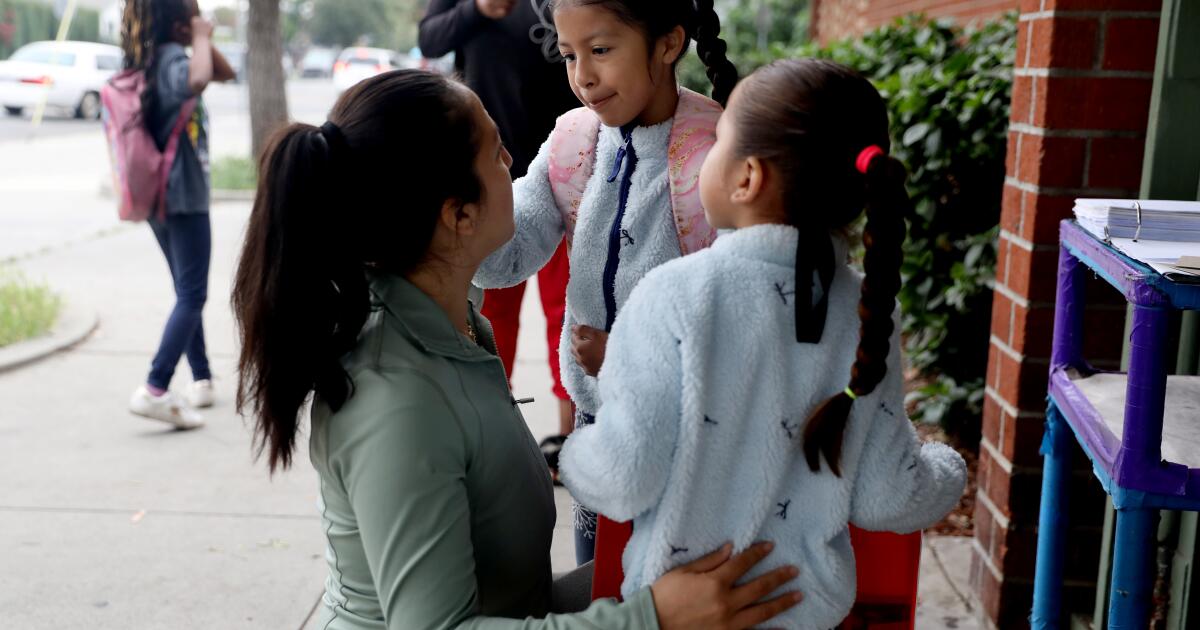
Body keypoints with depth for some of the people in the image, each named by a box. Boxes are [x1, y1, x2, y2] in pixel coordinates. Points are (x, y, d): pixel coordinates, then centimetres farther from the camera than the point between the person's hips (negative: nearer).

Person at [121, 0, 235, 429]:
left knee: (188, 292, 17)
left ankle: (201, 379, 25)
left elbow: (224, 73, 20)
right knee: (192, 296, -8)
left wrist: (204, 38, 5)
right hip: (184, 196, -9)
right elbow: (197, 81, -41)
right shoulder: (172, 58, -16)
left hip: (160, 195, 10)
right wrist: (200, 37, -24)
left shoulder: (152, 58, 11)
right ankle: (155, 390, -16)